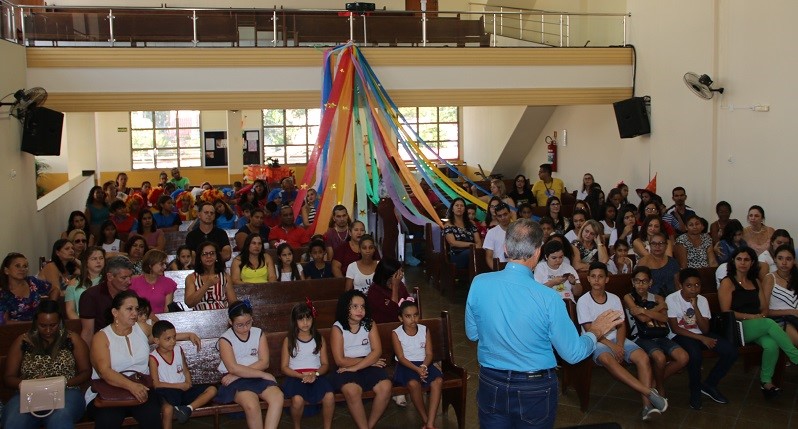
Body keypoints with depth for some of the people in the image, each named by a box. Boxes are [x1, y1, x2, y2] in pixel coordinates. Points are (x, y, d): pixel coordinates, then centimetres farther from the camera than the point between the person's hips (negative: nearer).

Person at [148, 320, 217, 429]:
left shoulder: (178, 350, 6)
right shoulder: (153, 358, -10)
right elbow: (156, 384, -11)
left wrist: (188, 383, -7)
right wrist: (179, 385, -14)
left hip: (183, 389, 6)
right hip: (168, 393, -6)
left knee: (212, 390, -10)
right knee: (167, 409, -38)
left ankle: (188, 408, -26)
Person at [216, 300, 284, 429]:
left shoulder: (259, 333, 8)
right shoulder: (225, 339, -3)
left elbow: (264, 362, -1)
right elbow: (233, 368, -15)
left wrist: (238, 373, -13)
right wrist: (263, 374, -15)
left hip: (258, 377, 4)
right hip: (235, 380, -4)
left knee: (278, 396, -27)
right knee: (251, 405, -34)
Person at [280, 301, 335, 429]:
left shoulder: (319, 339, 13)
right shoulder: (289, 340, 7)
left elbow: (325, 364, 9)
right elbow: (284, 367, 3)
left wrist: (315, 374, -13)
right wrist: (302, 376, -14)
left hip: (316, 375, 2)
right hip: (296, 376, -1)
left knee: (329, 396, -30)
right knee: (298, 399, -33)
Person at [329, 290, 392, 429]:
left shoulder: (370, 325, 5)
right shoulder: (337, 328, -3)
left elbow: (377, 351, -6)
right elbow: (340, 360, -7)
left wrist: (355, 367, -18)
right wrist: (369, 360, -8)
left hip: (369, 367, 3)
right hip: (347, 369, -2)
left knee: (385, 386, -26)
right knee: (352, 390, -34)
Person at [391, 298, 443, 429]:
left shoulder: (424, 330, 6)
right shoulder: (396, 333, -3)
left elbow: (429, 353, 2)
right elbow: (401, 357, -9)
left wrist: (423, 367, -19)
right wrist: (417, 369, -23)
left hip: (424, 364, 3)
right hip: (406, 366, -3)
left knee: (438, 380, -28)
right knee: (414, 383, -35)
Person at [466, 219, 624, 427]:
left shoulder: (479, 284, -15)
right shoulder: (548, 299, -23)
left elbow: (472, 334, 1)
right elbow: (573, 353, -10)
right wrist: (596, 331, 8)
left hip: (491, 385, 2)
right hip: (535, 391, -2)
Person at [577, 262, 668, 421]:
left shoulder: (614, 299, 9)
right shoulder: (583, 301, -4)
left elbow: (621, 325, 5)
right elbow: (590, 330, -9)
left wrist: (619, 345, -14)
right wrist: (611, 346, -18)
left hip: (617, 339, 5)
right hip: (596, 341, -4)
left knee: (643, 357, -23)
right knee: (607, 359, -38)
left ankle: (647, 405, -29)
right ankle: (649, 392, -39)